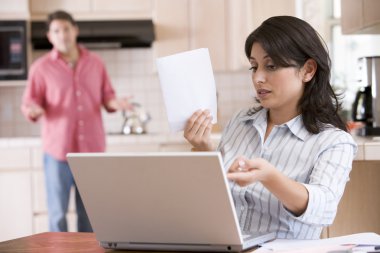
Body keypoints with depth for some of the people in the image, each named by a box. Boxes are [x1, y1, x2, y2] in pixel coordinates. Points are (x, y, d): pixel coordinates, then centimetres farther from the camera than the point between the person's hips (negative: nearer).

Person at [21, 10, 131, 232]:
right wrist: (33, 110, -22)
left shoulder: (95, 63, 9)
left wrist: (115, 103, -9)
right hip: (58, 150, -2)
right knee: (58, 211, 1)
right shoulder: (41, 67, -1)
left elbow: (107, 96, 13)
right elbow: (29, 104, 0)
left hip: (92, 149, 2)